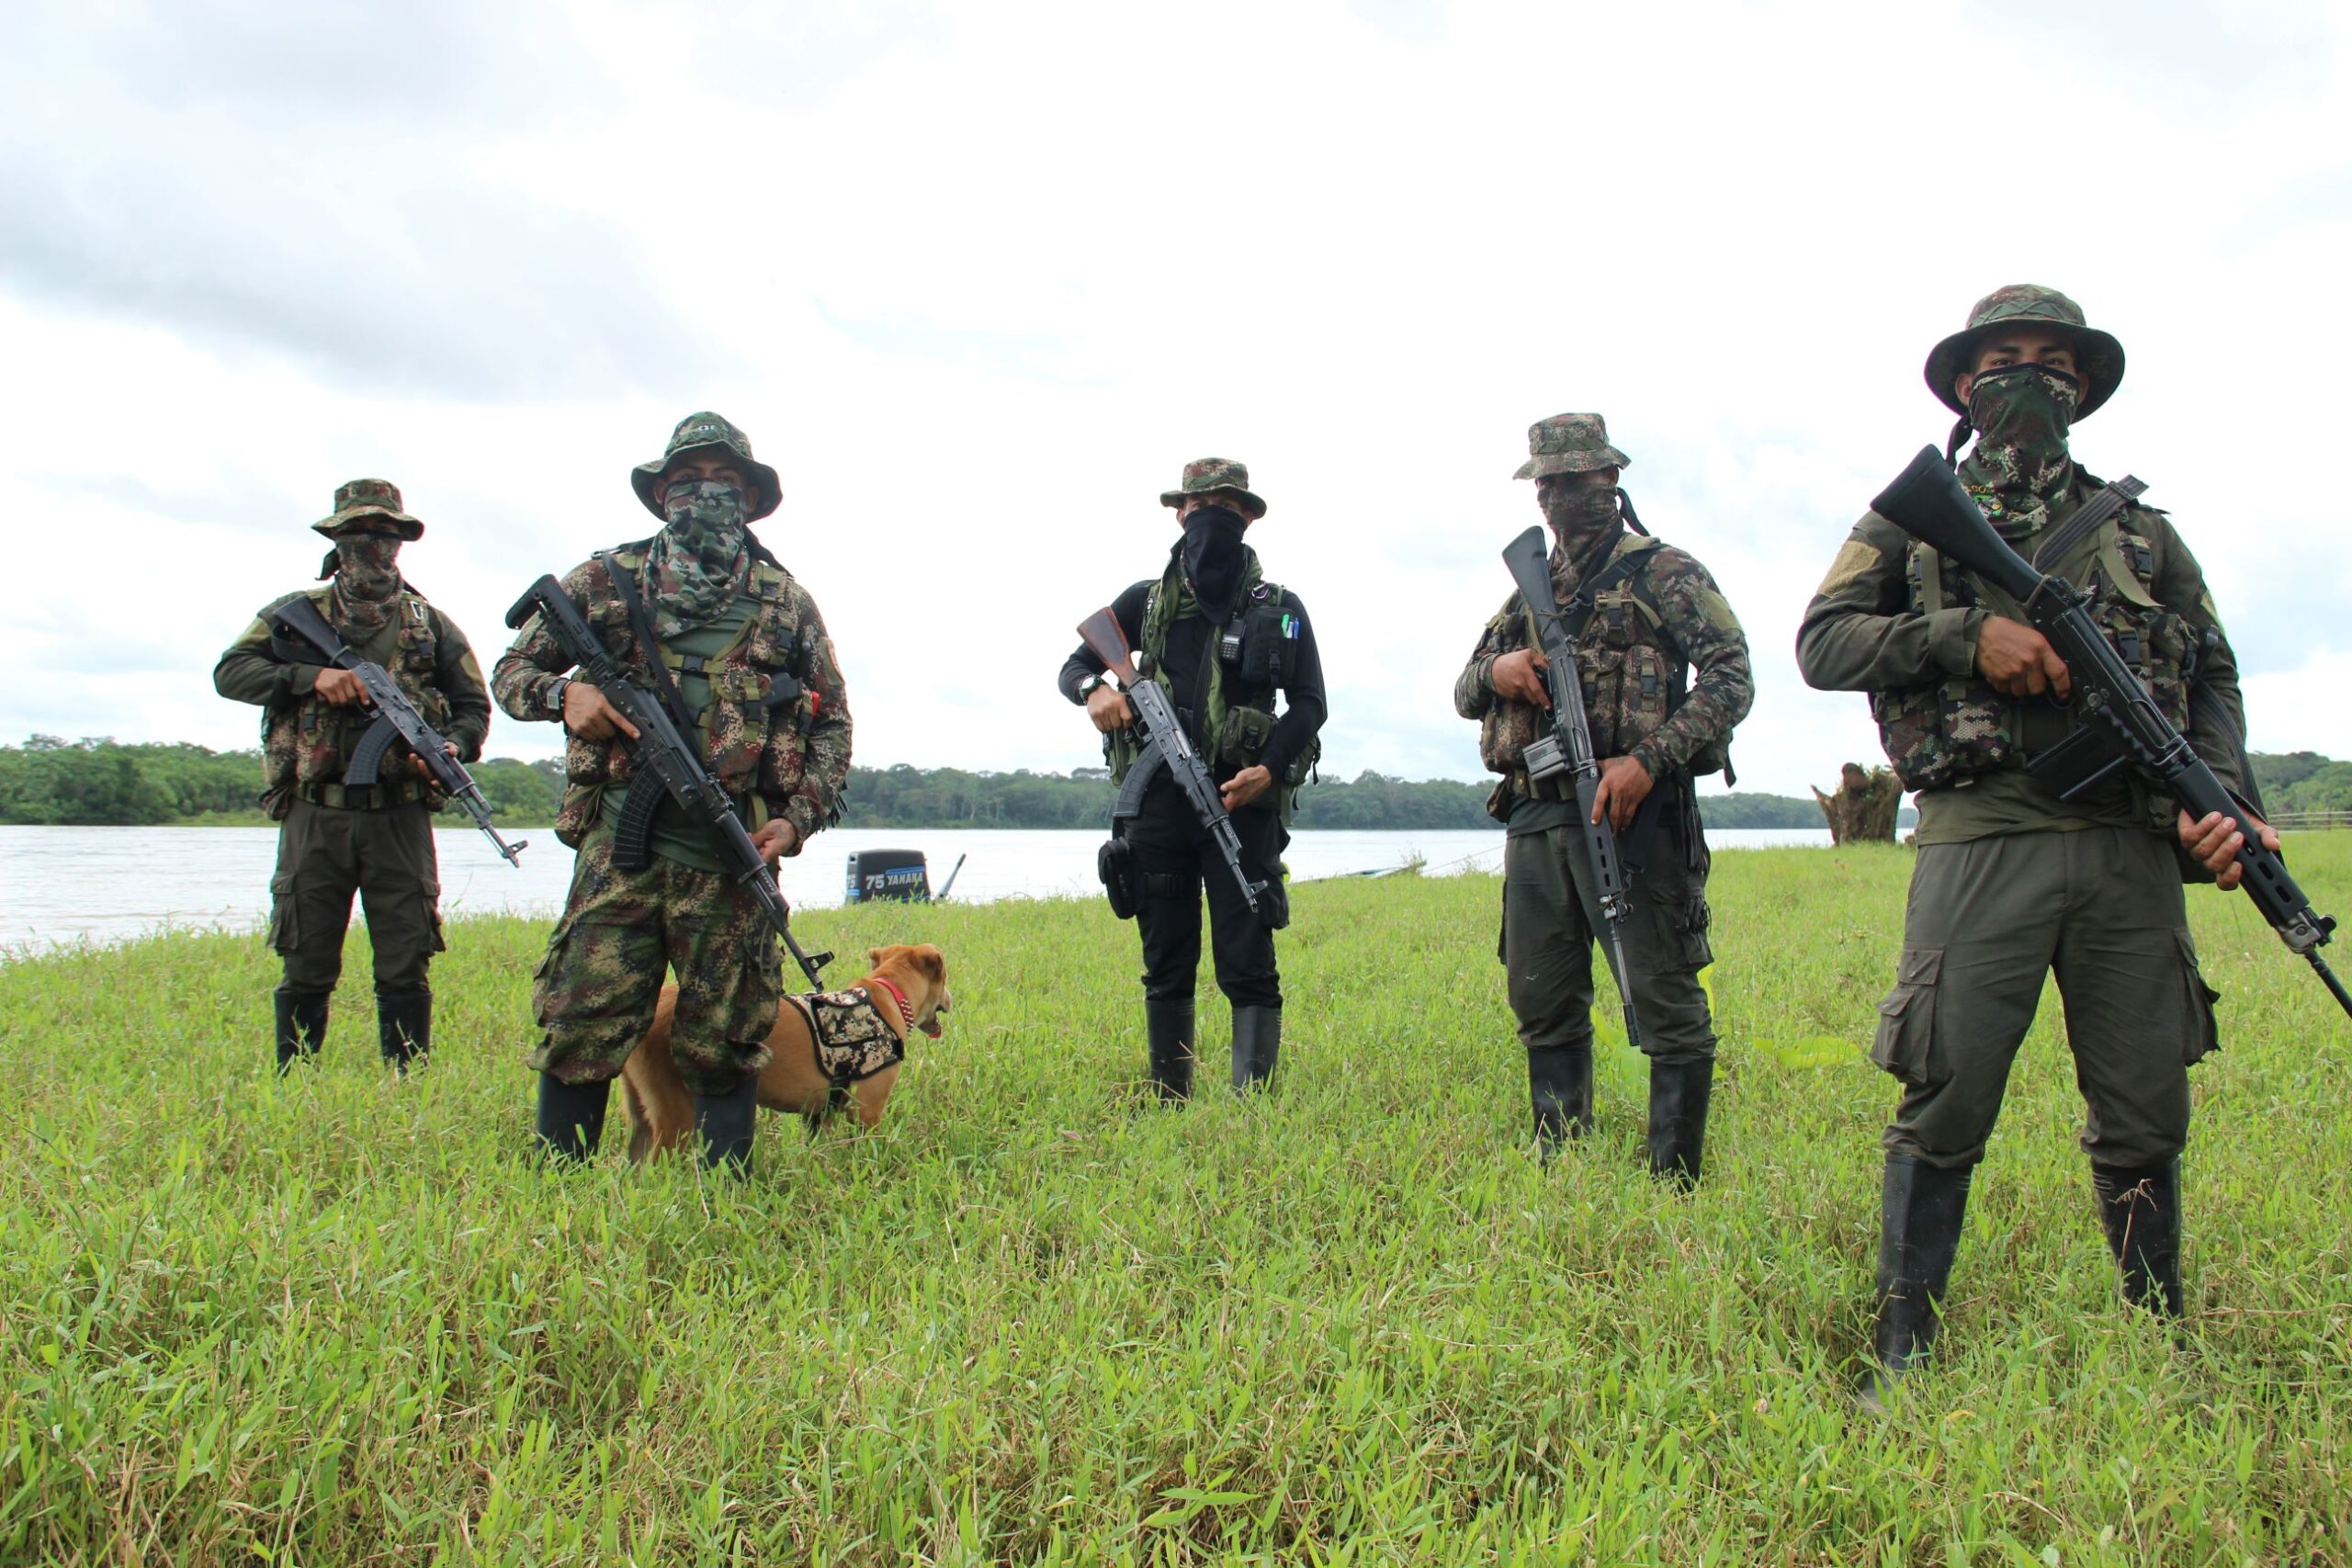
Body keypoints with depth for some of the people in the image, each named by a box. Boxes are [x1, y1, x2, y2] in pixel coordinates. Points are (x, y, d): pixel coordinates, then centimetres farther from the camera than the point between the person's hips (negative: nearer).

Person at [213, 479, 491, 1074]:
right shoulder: (296, 613, 9)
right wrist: (311, 676, -14)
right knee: (306, 972, 5)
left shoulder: (431, 625, 12)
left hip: (399, 819, 0)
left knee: (405, 972, 1)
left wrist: (453, 747, -8)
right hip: (315, 817, 0)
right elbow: (229, 672, 1)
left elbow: (474, 706, 14)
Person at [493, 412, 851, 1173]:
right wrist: (563, 694, -8)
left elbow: (833, 721, 16)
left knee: (725, 1046, 6)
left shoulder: (787, 601, 14)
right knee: (581, 1030, -3)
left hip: (734, 854, 1)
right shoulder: (606, 580, 11)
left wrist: (801, 818, 2)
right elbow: (511, 669, 15)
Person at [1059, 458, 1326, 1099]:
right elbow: (1074, 665, 16)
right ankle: (1168, 1106, 18)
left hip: (1243, 801, -2)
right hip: (1159, 800, 2)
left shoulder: (1281, 608, 9)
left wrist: (1270, 770, -11)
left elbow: (1309, 703, 6)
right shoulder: (1146, 600, 12)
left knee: (1248, 966, -7)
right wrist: (1094, 690, -9)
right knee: (1166, 967, 9)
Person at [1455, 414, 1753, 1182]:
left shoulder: (1664, 573, 2)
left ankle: (1675, 1181, 4)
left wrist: (1649, 759, -21)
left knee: (1665, 1002, -3)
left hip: (1628, 810, -6)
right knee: (1543, 1005, 11)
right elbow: (1464, 693, 22)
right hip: (1535, 818, 6)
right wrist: (1496, 672, -3)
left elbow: (1731, 676, -9)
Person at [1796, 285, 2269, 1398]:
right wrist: (1964, 633, -11)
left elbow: (2213, 679, 17)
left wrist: (2222, 799, -1)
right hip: (1982, 841, -3)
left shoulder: (2143, 532, 21)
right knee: (1946, 1106, -5)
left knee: (2144, 1115, 8)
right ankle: (1901, 1355, 6)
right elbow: (1821, 644, 3)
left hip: (2132, 849, 3)